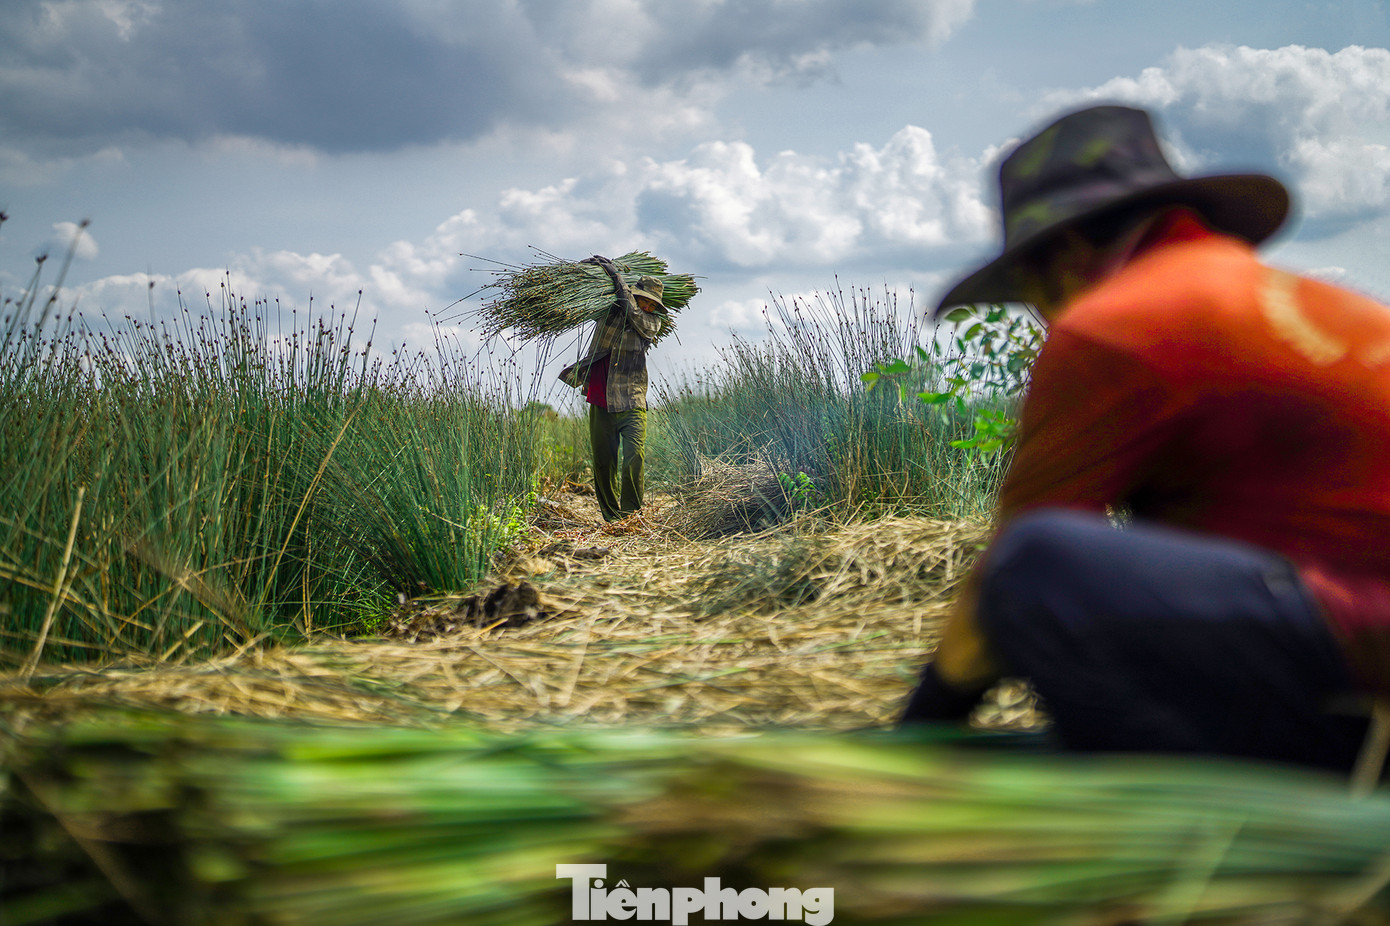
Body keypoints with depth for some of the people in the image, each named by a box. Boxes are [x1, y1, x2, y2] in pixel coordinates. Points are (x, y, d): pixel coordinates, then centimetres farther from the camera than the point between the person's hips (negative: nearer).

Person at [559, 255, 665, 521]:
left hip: (631, 404, -2)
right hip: (601, 403, 2)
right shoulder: (608, 311, 9)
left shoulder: (652, 322, 5)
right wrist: (591, 265, 4)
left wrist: (617, 278, -14)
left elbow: (634, 314, -15)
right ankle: (611, 518, 17)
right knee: (603, 464, 5)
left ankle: (631, 517, -8)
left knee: (633, 460, -16)